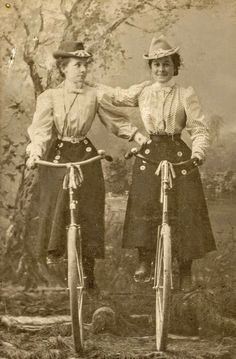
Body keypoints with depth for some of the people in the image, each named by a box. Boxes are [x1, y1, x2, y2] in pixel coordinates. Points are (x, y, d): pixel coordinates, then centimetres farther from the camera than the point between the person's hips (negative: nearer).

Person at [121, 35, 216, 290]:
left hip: (179, 155, -2)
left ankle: (185, 272, 8)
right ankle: (144, 261, 2)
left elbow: (199, 129, -2)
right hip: (149, 154, 2)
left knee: (184, 210, -3)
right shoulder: (143, 94, 9)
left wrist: (198, 151, -20)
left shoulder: (185, 94, 1)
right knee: (144, 206, -10)